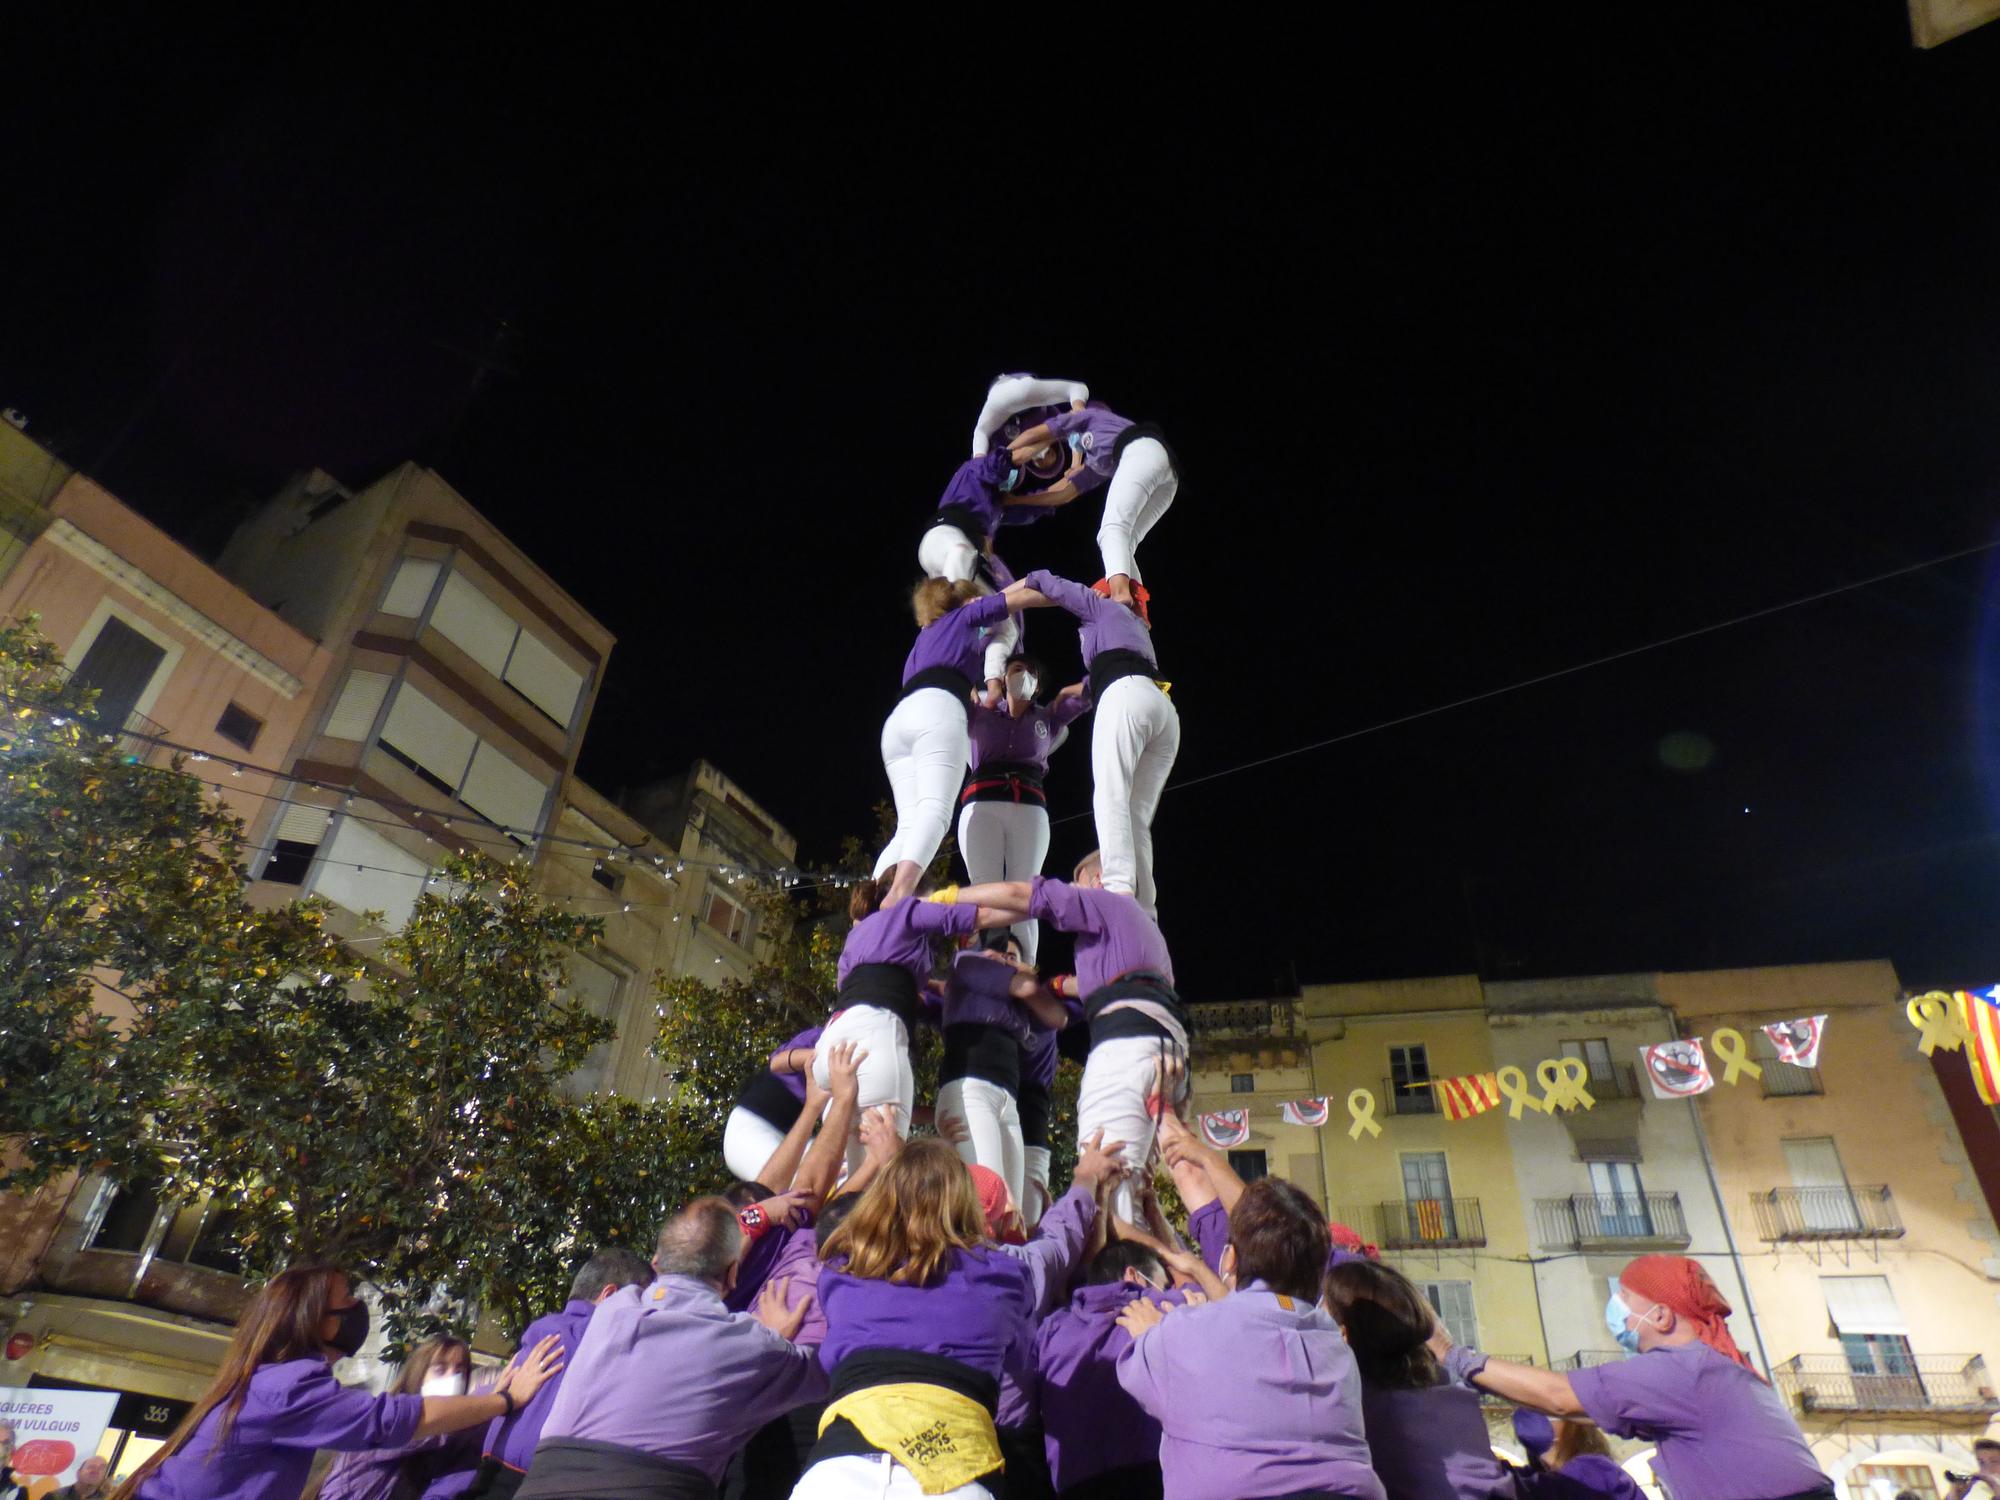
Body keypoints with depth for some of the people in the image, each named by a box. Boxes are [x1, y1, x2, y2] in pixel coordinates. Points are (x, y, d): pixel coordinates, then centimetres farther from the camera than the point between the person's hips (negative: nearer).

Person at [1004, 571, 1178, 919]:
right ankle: (1144, 915, -16)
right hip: (1165, 708, 7)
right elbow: (1093, 681, 50)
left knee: (1110, 797, -20)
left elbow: (1043, 585, 24)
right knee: (1136, 817, -3)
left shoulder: (1104, 605, 25)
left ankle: (1119, 890, -39)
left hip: (1128, 696, -7)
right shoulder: (1140, 632, 43)